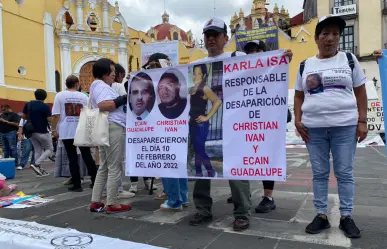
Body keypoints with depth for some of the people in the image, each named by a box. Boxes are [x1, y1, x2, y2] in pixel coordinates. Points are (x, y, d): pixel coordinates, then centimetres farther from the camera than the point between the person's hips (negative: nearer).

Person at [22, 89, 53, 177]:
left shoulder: (28, 104, 4)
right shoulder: (45, 106, -14)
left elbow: (24, 116, 10)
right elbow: (49, 119, -17)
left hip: (32, 131, 6)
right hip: (43, 132, -6)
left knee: (37, 150, 12)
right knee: (49, 149, 6)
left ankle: (39, 170, 12)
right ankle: (37, 164, -10)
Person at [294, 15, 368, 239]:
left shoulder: (349, 60, 6)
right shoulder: (305, 66, 9)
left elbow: (360, 92, 6)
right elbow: (299, 96, 12)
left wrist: (362, 121, -2)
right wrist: (298, 120, 0)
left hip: (345, 126, -1)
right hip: (313, 128, 1)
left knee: (345, 173, 5)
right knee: (319, 173, 7)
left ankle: (347, 217, 18)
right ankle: (322, 215, 17)